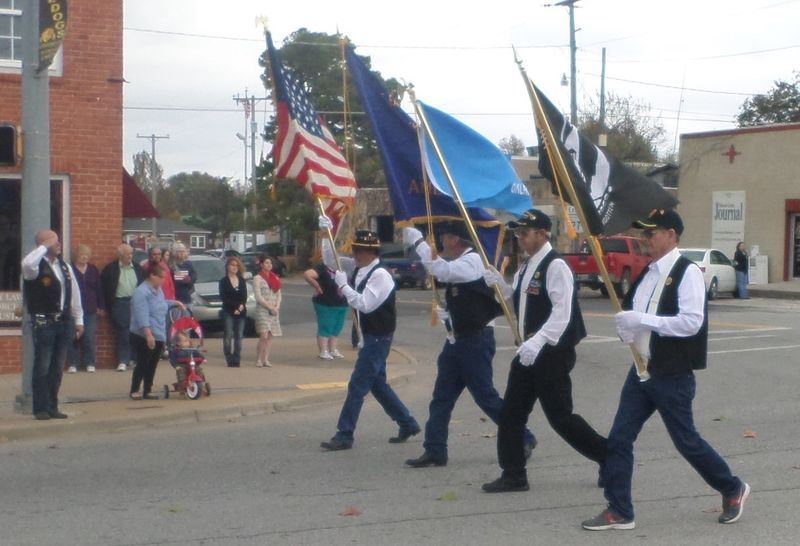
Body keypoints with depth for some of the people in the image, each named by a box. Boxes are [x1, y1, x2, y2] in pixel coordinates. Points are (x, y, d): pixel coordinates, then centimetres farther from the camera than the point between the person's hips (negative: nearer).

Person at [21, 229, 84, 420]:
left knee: (57, 368, 10)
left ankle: (52, 407, 18)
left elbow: (75, 293, 17)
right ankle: (41, 409, 4)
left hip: (64, 321, 6)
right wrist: (44, 247, -21)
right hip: (43, 323, -6)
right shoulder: (37, 266, -8)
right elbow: (27, 264, -34)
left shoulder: (64, 266, 13)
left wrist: (78, 320, 15)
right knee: (42, 367, -2)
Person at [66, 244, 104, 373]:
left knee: (90, 338, 1)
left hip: (90, 310, 3)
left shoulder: (93, 270, 11)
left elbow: (99, 289, 13)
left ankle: (91, 364, 8)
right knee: (73, 338, -1)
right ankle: (72, 364, 5)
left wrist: (101, 306, 10)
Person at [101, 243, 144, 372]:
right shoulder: (110, 269, -2)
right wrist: (108, 306, -5)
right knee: (122, 334, -3)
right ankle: (122, 361, 1)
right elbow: (104, 288, -2)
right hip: (119, 304, -3)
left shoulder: (138, 268, 8)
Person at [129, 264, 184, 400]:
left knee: (152, 365, 10)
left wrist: (174, 303, 26)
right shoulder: (141, 292, -17)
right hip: (143, 337, -8)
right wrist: (149, 334, -30)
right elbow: (142, 315, -24)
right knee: (142, 364, -4)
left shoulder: (158, 289, 13)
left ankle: (147, 391, 17)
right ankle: (134, 391, 8)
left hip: (158, 336, 8)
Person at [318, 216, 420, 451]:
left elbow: (364, 304, -26)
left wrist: (343, 285, -20)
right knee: (377, 384, 16)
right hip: (369, 337, 10)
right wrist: (326, 233, -2)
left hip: (378, 337, -10)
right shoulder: (358, 268, 6)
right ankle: (408, 424, 27)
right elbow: (330, 261, 11)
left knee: (357, 385, -8)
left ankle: (344, 436, -4)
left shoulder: (380, 275, -20)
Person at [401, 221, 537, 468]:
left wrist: (418, 241, -26)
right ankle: (435, 451, 9)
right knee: (441, 397, 6)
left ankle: (524, 439, 10)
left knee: (486, 396, -4)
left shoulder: (472, 260, -14)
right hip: (457, 339, 10)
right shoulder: (459, 264, 15)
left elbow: (441, 270, -31)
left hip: (475, 340, -10)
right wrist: (448, 314, 12)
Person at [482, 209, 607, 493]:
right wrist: (502, 286, 7)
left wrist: (537, 342, -32)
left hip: (552, 353, -9)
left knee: (559, 415, -3)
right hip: (530, 352, 9)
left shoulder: (555, 266, -17)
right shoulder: (526, 267, 13)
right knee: (511, 412, 7)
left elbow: (562, 312, -24)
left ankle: (608, 456, 13)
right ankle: (513, 475, 15)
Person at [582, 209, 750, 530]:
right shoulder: (648, 272, 11)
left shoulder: (687, 272, -14)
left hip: (672, 375, -8)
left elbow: (692, 322, -23)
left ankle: (733, 490, 29)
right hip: (642, 369, 8)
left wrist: (644, 320, -25)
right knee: (619, 439, 2)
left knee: (686, 440, 6)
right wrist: (628, 327, -1)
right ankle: (619, 512, 9)